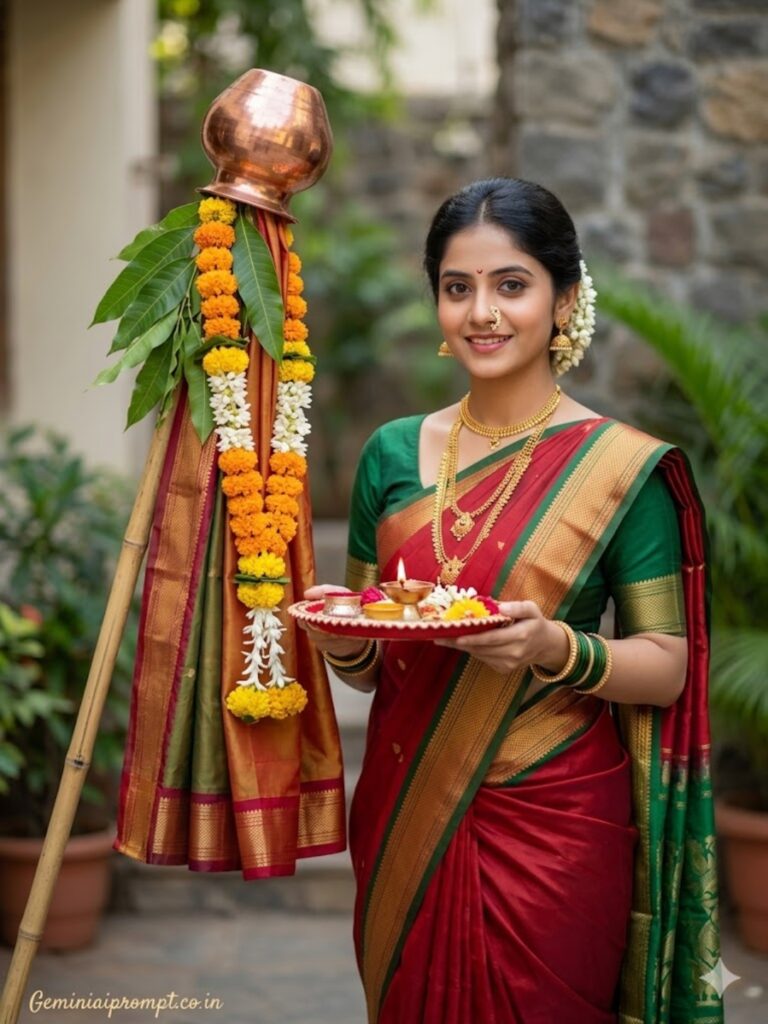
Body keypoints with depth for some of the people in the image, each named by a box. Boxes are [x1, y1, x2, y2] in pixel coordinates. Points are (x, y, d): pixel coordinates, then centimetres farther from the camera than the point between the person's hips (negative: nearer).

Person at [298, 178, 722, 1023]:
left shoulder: (620, 467, -7)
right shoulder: (394, 453, 5)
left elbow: (668, 667, -6)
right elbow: (372, 669, 12)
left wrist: (556, 648, -24)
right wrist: (346, 641, -10)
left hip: (552, 823, -3)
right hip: (406, 818, 4)